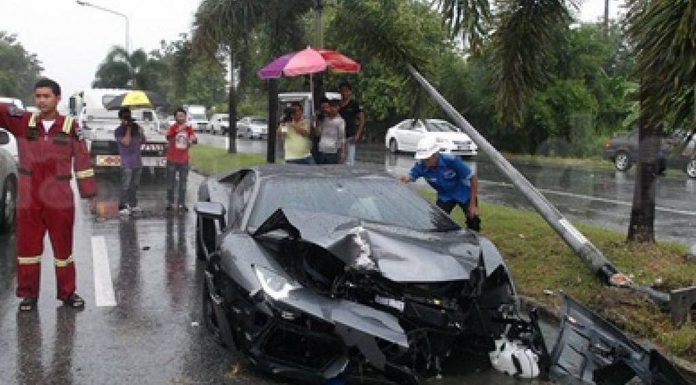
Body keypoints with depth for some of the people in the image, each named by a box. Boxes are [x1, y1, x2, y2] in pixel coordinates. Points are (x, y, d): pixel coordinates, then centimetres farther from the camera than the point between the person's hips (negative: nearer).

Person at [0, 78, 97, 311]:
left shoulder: (70, 127, -4)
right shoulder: (22, 122, 1)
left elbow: (82, 161, -3)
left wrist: (89, 192, -4)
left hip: (60, 201, -1)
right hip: (28, 201, 2)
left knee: (63, 247, 10)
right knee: (27, 248, 10)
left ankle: (67, 293, 23)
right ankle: (28, 294, 24)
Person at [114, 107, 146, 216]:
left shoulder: (135, 127, 12)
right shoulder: (118, 131, -5)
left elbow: (143, 141, 15)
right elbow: (126, 142, -18)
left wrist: (141, 132, -4)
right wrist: (128, 128, -15)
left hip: (137, 162, 6)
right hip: (127, 163, -6)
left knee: (135, 185, 13)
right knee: (125, 186, -9)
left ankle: (133, 204, 22)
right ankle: (122, 207, -6)